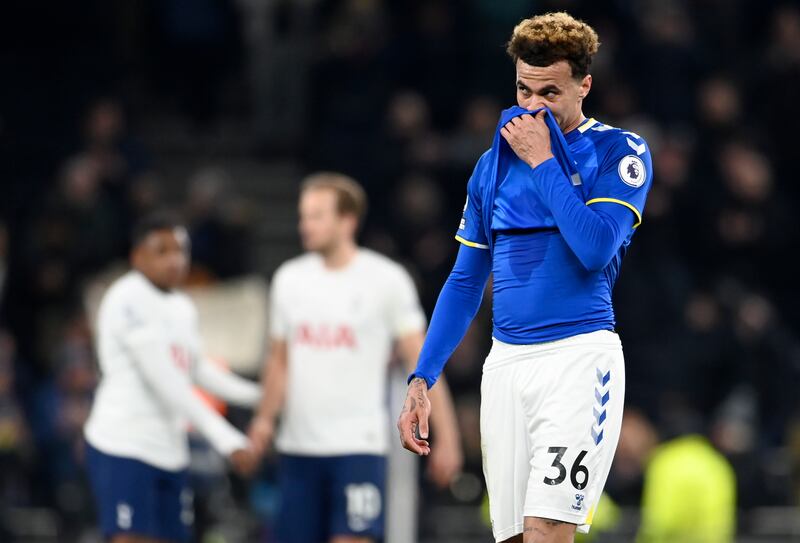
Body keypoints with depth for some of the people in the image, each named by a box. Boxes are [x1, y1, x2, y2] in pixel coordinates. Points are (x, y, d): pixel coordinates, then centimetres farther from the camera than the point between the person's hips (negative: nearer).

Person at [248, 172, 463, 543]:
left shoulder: (386, 279, -4)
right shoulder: (289, 278, 10)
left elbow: (420, 360, -4)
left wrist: (446, 437, -9)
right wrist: (265, 419, 2)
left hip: (358, 445, -5)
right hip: (297, 447, 5)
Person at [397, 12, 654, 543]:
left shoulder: (619, 152, 0)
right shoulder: (494, 163, 15)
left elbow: (595, 249, -16)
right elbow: (465, 282, 18)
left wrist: (542, 160, -9)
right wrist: (422, 379, 10)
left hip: (579, 356, -5)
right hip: (506, 363, 5)